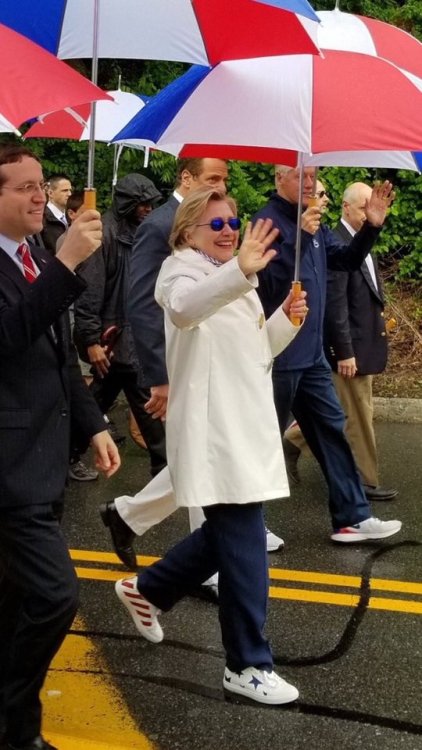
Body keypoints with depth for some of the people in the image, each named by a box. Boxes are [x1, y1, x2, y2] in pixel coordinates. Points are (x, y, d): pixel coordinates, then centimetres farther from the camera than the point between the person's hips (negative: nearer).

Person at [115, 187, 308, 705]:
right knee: (245, 546, -8)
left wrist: (287, 319, 2)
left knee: (227, 534, 19)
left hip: (246, 423, 9)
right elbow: (183, 309, -35)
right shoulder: (183, 272, -9)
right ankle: (248, 667, 2)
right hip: (212, 428, -9)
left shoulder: (233, 281, 18)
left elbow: (257, 351, 22)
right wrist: (240, 271, -52)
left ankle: (146, 589, 38)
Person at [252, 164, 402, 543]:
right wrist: (300, 236, -35)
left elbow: (346, 260, 15)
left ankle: (352, 517, 16)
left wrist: (371, 227, 0)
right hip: (279, 354, -9)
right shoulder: (268, 221, -15)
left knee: (331, 431, 10)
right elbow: (271, 280, -24)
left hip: (311, 354, 9)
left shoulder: (313, 221, 11)